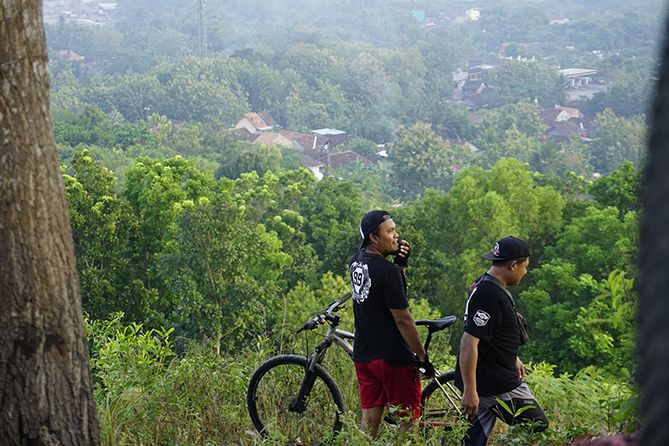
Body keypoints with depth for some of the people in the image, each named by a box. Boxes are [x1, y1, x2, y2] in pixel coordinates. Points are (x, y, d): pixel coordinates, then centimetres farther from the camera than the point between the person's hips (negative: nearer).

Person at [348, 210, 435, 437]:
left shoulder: (356, 262, 5)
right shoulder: (387, 271, -20)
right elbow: (403, 319, -19)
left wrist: (400, 264, 0)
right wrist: (423, 357, -12)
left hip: (363, 355, 8)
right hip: (393, 358, -8)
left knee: (369, 422, 11)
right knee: (408, 421, 3)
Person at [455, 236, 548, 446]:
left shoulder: (485, 286, 12)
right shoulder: (489, 296, -22)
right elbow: (468, 343, -26)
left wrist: (513, 359, 36)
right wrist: (470, 391, -26)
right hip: (497, 386, -10)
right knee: (538, 428, 3)